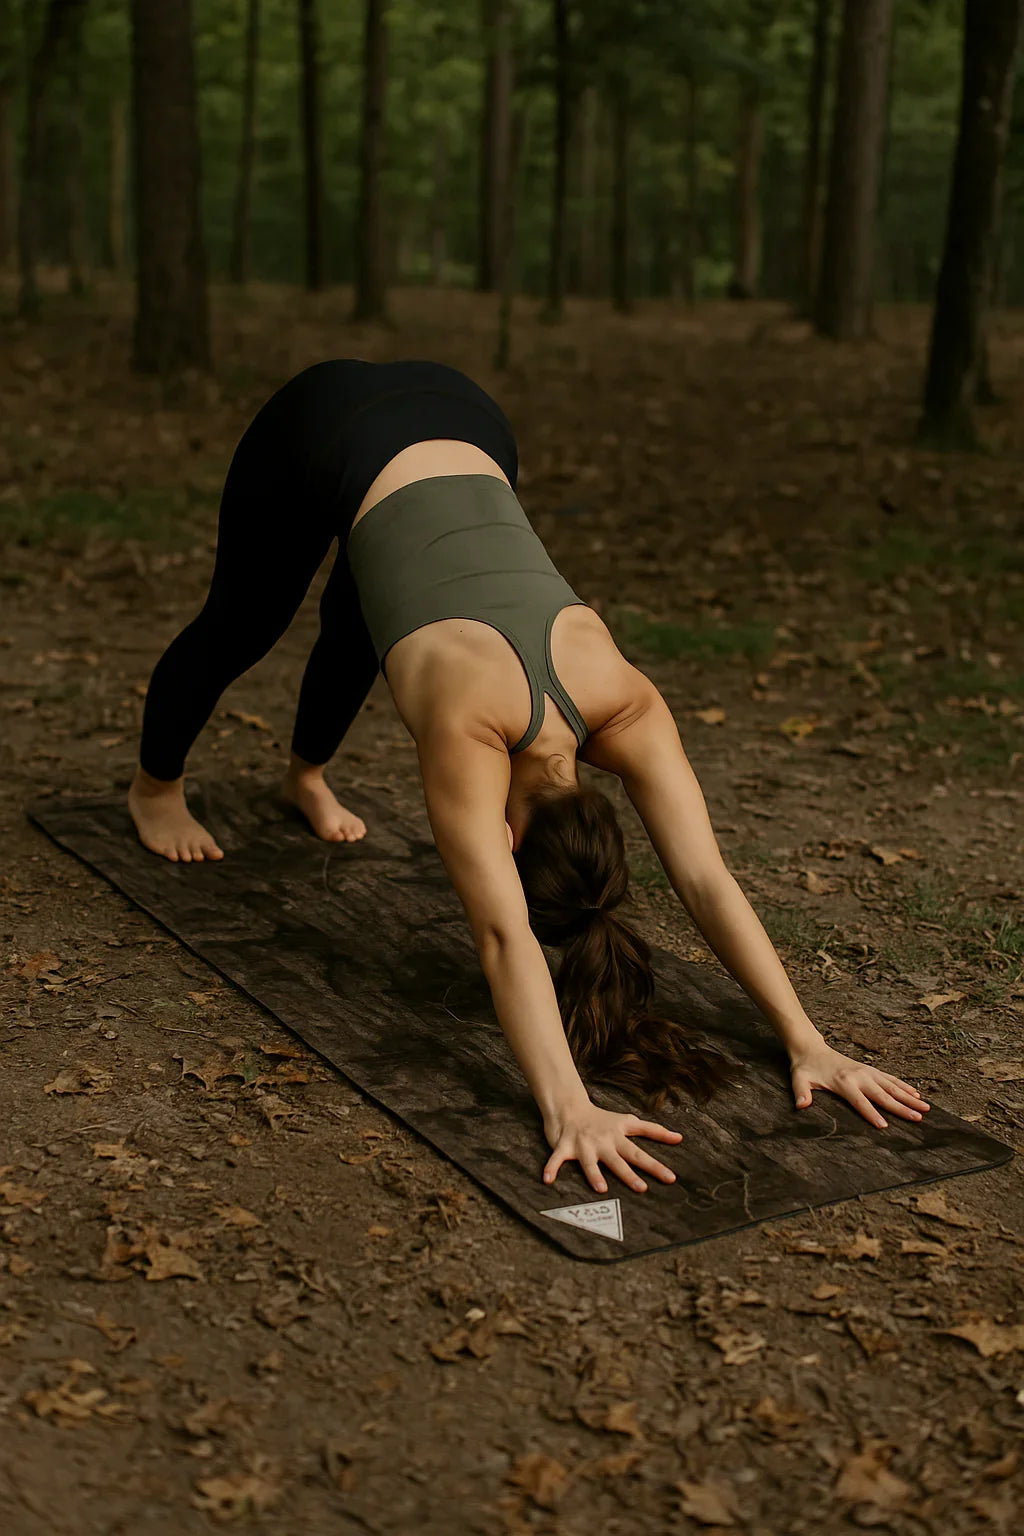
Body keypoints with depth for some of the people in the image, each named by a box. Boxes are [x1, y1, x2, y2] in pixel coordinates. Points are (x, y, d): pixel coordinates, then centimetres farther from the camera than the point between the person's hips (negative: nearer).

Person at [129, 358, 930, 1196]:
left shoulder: (625, 705, -26)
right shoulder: (469, 724, -36)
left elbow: (708, 881, -26)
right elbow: (503, 936, -44)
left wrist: (808, 1041, -30)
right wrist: (567, 1109, -52)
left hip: (463, 430, 3)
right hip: (329, 427, -3)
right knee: (241, 626, 22)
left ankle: (307, 773, 59)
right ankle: (156, 785, 51)